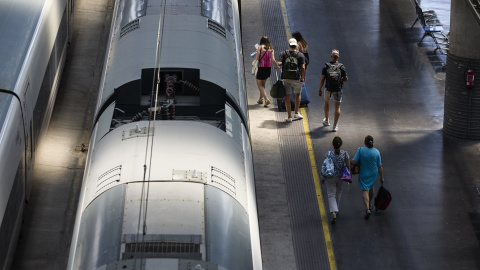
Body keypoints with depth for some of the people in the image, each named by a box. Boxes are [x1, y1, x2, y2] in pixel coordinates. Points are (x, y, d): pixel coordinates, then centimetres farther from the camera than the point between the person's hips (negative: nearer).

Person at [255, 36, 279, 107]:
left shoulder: (260, 47, -6)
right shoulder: (271, 48, 4)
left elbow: (256, 58, -8)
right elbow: (273, 60, -1)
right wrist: (277, 65, 15)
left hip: (261, 68, -5)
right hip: (268, 68, 5)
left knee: (259, 84, 4)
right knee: (263, 84, 22)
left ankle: (266, 99, -12)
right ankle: (261, 99, 27)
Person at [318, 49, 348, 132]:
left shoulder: (326, 66, -8)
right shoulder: (342, 67, -8)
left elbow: (322, 79, -10)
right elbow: (346, 79, -4)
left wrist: (319, 90, -3)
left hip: (328, 89, 1)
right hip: (338, 90, -1)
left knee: (327, 103, 26)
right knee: (337, 107, 4)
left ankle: (326, 121, 40)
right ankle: (335, 126, -4)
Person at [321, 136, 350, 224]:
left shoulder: (328, 154, -17)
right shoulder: (345, 153, -14)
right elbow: (348, 166, -9)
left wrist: (323, 177, 2)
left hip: (330, 177, -2)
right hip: (341, 177, 2)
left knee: (331, 195, 5)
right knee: (338, 193, 25)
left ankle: (333, 213, -13)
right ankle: (336, 210, 41)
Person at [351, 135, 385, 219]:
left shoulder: (360, 150, -19)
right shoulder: (376, 152, -11)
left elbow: (353, 162, -20)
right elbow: (380, 166, -6)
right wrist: (382, 177, 3)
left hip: (363, 174, -3)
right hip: (373, 174, 3)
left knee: (365, 190, 5)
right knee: (371, 187, 25)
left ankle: (367, 208, -13)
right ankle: (369, 204, 43)